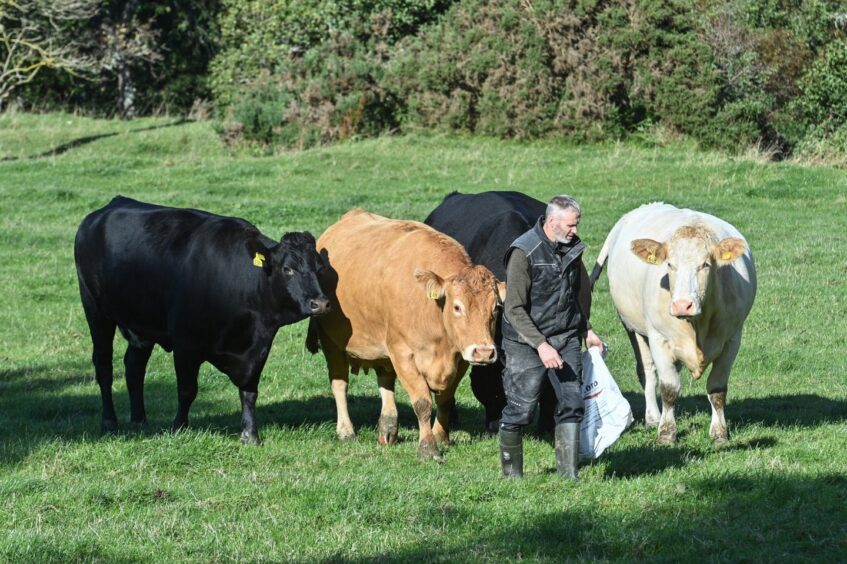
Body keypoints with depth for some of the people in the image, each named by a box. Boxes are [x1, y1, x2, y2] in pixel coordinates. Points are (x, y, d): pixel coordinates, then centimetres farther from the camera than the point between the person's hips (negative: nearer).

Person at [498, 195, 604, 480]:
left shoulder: (572, 248, 4)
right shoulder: (523, 252, -17)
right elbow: (514, 309, -19)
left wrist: (585, 330, 21)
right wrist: (541, 345, -25)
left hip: (566, 338, 6)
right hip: (527, 341, -6)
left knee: (572, 403, -2)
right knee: (521, 408, -2)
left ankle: (569, 474, 2)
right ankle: (511, 475, 13)